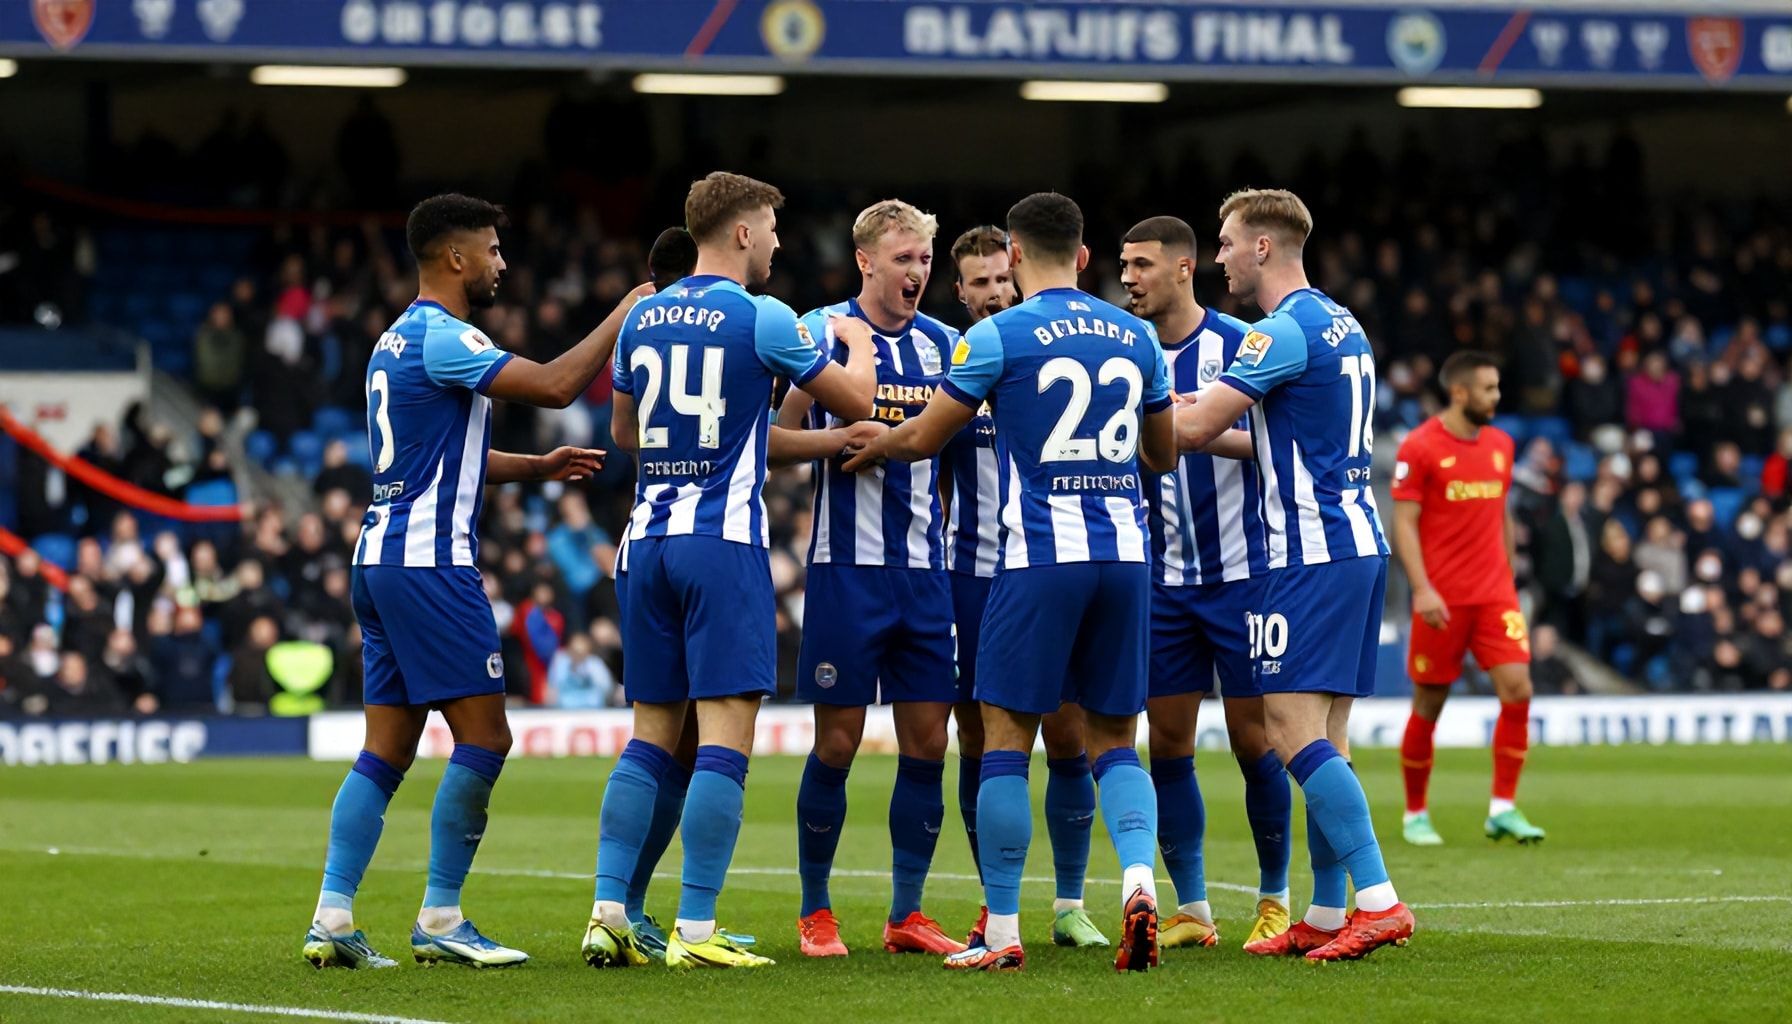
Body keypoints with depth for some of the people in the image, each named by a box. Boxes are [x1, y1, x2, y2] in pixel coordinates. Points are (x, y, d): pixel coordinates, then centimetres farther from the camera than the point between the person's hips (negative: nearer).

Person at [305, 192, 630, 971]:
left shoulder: (397, 342, 19)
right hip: (428, 562, -10)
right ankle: (440, 921, -4)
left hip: (382, 557, 10)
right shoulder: (440, 338, -12)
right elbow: (554, 384, -19)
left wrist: (539, 467, 26)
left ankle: (332, 920, 1)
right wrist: (626, 315, -8)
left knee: (386, 750, 7)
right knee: (484, 737, -5)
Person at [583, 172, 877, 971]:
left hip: (648, 537, 6)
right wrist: (857, 340, 23)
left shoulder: (642, 320, 11)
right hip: (722, 539, -6)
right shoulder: (761, 319, -7)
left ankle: (608, 915, 3)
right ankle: (695, 929, -10)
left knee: (651, 736, 11)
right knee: (726, 735, -5)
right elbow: (856, 404, 3)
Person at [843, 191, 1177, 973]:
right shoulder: (1135, 336, 10)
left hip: (1042, 556, -4)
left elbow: (922, 438, 4)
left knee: (1005, 739, 3)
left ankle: (1001, 932, 3)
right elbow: (1163, 454, 21)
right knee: (1115, 740, 11)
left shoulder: (999, 336, -4)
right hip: (1124, 553, 4)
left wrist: (861, 452, 25)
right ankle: (1139, 878, -15)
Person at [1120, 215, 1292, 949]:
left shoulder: (1239, 344, -8)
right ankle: (1191, 910, 9)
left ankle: (1275, 898, 12)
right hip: (1165, 580, 5)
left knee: (1253, 740, -2)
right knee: (1167, 743, 2)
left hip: (1239, 574, -5)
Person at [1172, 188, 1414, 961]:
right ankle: (1326, 917, 10)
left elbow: (1194, 428, -15)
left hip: (1313, 551, -10)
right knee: (1324, 738, 9)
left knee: (1293, 729, -12)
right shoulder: (1341, 325, 17)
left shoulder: (1285, 331, -13)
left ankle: (1379, 900, -19)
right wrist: (1204, 421, 26)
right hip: (1358, 542, 10)